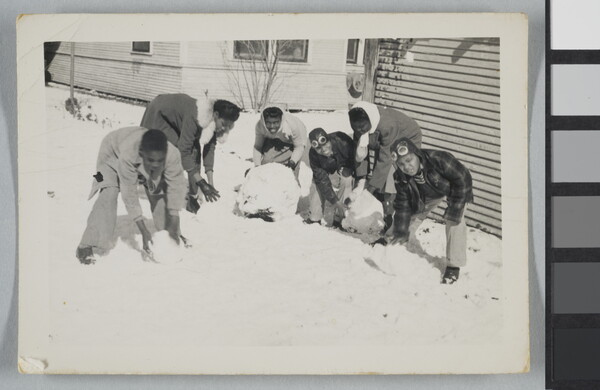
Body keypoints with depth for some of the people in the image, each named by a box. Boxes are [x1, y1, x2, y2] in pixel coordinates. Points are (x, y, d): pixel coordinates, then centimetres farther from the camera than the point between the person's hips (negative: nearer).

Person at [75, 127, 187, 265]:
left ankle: (174, 237, 19)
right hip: (114, 153, -3)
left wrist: (173, 227, -31)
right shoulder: (127, 155, -45)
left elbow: (176, 187, -30)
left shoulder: (173, 155, -39)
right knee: (108, 195, -22)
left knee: (160, 194, -3)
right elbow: (129, 194, -38)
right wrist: (143, 231, -37)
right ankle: (89, 245, -20)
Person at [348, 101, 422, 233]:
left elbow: (385, 159, -37)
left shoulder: (388, 125, -41)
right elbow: (360, 153, -11)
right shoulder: (359, 126, -20)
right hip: (381, 143, 7)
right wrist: (362, 176, -21)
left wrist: (373, 184, -34)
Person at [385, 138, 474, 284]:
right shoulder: (400, 177, -24)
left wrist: (454, 209, -33)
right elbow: (403, 204, -13)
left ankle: (454, 266, -10)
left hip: (454, 190, -5)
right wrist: (401, 232, -17)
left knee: (454, 222, -21)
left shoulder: (438, 159, -42)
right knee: (413, 215, 11)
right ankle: (398, 244, 38)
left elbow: (463, 178, -34)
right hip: (429, 194, 5)